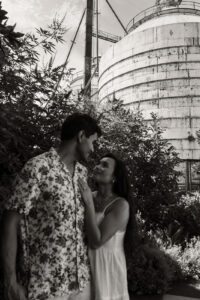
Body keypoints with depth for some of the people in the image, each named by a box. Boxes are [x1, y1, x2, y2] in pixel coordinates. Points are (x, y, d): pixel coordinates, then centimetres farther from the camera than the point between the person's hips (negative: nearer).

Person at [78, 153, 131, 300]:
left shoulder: (120, 205, -19)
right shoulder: (90, 196, -3)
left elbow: (96, 242, -25)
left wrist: (89, 204, -26)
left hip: (107, 265, -5)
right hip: (86, 263, 5)